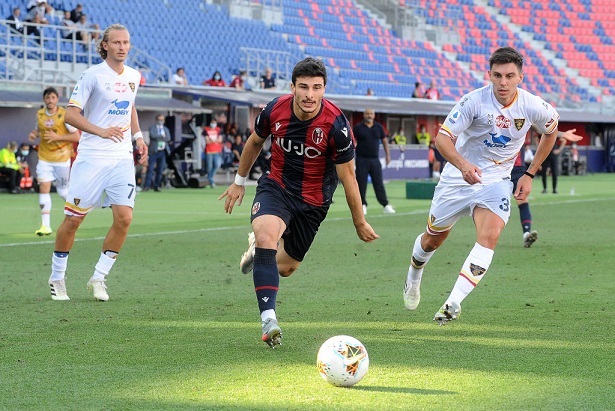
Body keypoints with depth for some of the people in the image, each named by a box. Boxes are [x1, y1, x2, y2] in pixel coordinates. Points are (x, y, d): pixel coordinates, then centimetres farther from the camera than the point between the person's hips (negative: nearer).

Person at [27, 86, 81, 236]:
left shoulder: (65, 115, -10)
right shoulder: (40, 114, 4)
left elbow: (77, 136, -10)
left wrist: (57, 137, -21)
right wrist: (33, 135, -1)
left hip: (62, 158, -3)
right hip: (44, 158, 3)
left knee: (62, 191, 6)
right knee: (43, 188, -11)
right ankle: (46, 225, -10)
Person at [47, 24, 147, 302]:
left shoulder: (133, 76, 10)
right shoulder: (93, 75, -7)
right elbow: (70, 114, -10)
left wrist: (138, 137, 13)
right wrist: (101, 131, -23)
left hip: (122, 158, 5)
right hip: (92, 156, -5)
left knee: (124, 218, -9)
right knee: (73, 218, -1)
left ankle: (98, 278, 5)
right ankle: (57, 277, 17)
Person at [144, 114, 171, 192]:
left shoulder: (166, 129, 18)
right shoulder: (152, 128, 4)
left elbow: (168, 138, 1)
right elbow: (153, 135, -17)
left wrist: (158, 137, -10)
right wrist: (162, 136, -12)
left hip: (162, 152, 4)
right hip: (153, 151, -4)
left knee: (160, 170, 3)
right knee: (150, 169, -10)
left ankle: (157, 185, 9)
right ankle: (147, 185, -11)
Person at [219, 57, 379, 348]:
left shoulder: (336, 124, -23)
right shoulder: (275, 110, -15)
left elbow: (347, 176, -12)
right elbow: (255, 142, 8)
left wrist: (359, 222, -5)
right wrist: (239, 182, 18)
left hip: (313, 200, 0)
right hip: (276, 187, 0)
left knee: (284, 268, 8)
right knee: (266, 235, -30)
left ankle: (259, 247, 45)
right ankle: (268, 318, -29)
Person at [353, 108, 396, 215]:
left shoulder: (378, 127, 9)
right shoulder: (358, 128, 1)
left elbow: (384, 141, 17)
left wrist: (387, 154, 11)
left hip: (375, 159, 2)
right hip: (362, 159, -2)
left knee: (379, 184, 0)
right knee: (361, 184, -1)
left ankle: (386, 205, 1)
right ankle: (363, 205, 7)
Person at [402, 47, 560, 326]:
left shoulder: (533, 107, -12)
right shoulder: (474, 101, -20)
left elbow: (551, 132, 11)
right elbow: (442, 137, -23)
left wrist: (529, 174, 6)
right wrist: (462, 164, -42)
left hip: (496, 181, 1)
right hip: (458, 177, -1)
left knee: (489, 237, -26)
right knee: (432, 239, 13)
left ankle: (453, 303, -29)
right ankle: (414, 277, 47)